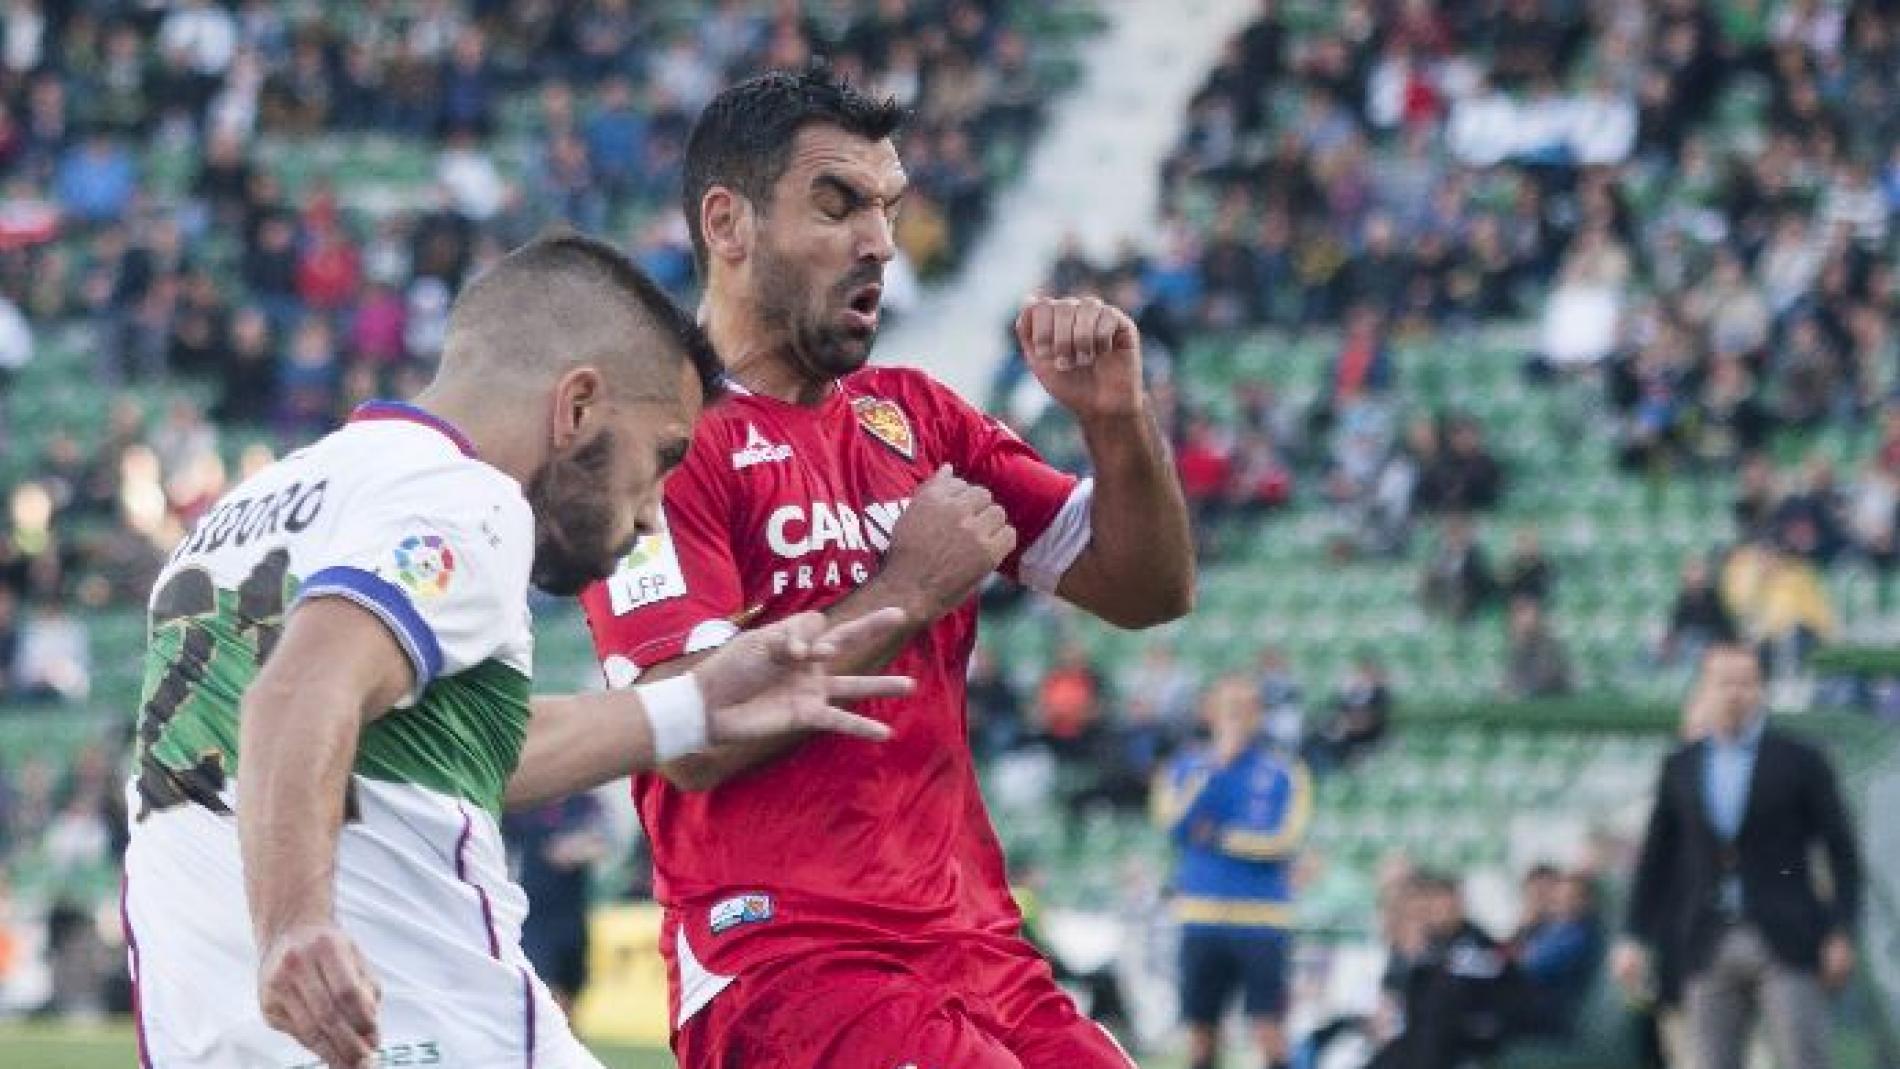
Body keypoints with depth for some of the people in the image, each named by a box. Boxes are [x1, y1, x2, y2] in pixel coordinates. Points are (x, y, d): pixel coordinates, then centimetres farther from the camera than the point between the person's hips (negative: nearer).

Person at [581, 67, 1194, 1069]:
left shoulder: (915, 418, 15)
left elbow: (1145, 593, 16)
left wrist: (1117, 421, -1)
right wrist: (907, 592, -10)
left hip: (979, 956, 7)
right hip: (779, 961, -7)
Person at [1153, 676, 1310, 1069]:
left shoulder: (1284, 774, 3)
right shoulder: (1186, 768, 9)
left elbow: (1283, 840, -8)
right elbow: (1177, 823, -9)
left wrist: (1220, 838, -6)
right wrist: (1217, 766, -12)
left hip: (1262, 920, -2)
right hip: (1202, 918, 2)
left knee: (1270, 1030, -9)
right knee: (1201, 1030, 6)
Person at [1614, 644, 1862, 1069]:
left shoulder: (1800, 762, 2)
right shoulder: (1679, 767, 11)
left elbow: (1842, 853, 2)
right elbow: (1656, 859, 13)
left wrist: (1842, 933, -7)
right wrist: (1636, 938, 6)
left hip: (1786, 946, -3)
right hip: (1711, 951, 3)